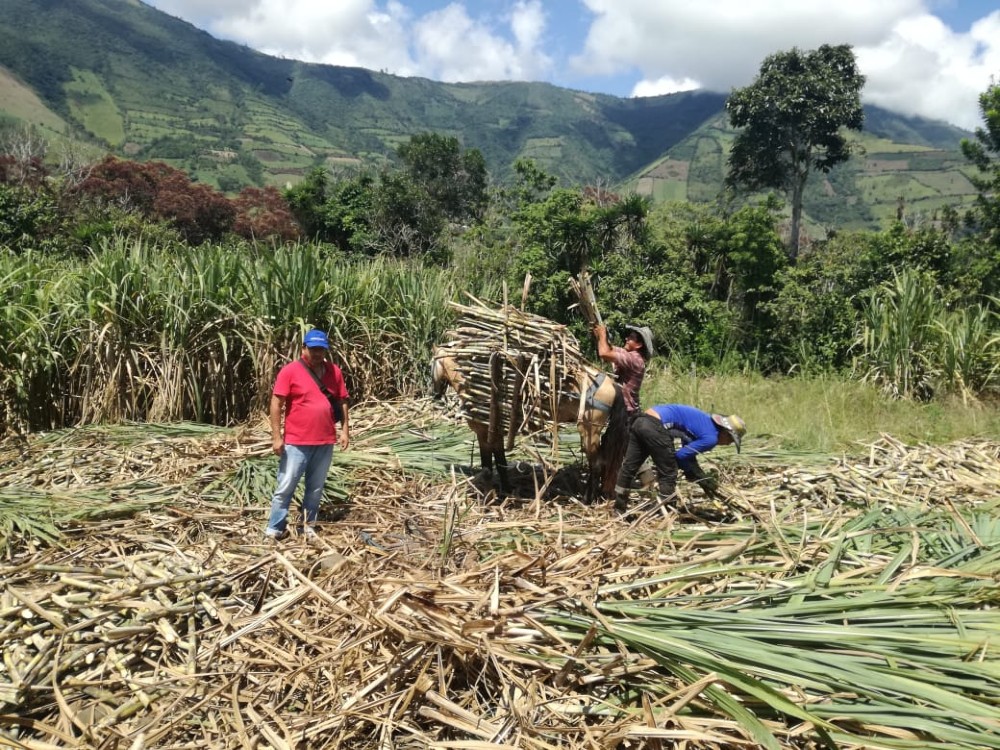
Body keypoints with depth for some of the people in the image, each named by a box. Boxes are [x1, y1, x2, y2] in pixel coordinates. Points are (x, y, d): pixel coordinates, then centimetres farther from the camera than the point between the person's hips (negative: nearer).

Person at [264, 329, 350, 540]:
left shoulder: (334, 372, 7)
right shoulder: (290, 371, -6)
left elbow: (342, 402, 13)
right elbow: (276, 403, -8)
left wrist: (345, 430, 6)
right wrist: (276, 436, -12)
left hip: (325, 442, 4)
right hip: (296, 442, -4)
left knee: (315, 488, 13)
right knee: (285, 487, 0)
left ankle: (309, 526, 24)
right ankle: (274, 528, 9)